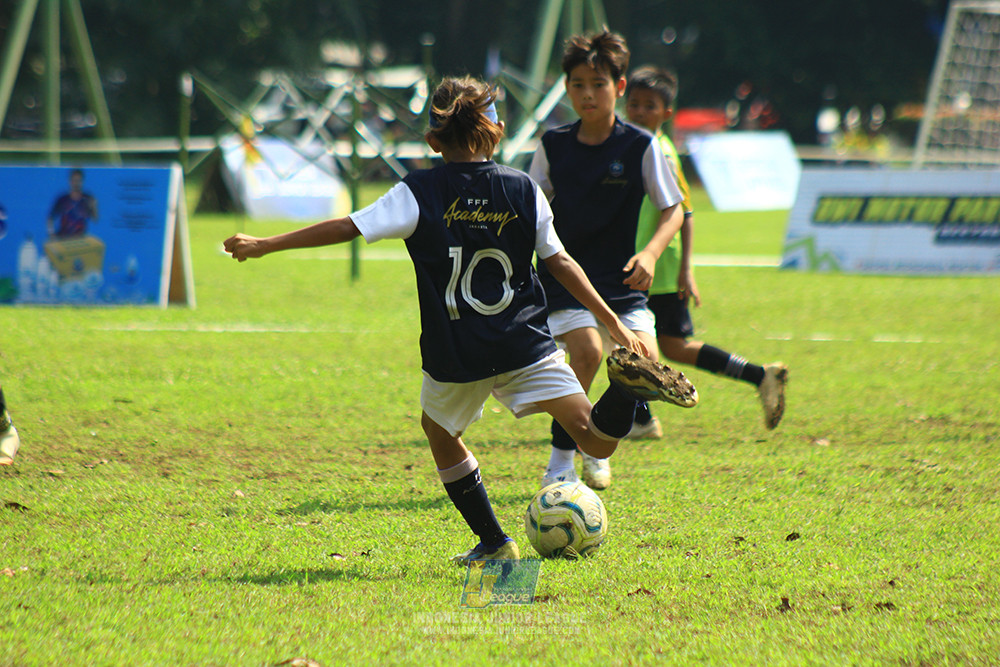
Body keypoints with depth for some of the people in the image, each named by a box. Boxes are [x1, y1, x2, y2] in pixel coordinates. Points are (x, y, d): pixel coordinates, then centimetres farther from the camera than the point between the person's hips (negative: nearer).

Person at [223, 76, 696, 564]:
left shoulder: (418, 194, -3)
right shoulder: (523, 190, 4)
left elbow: (347, 228, -7)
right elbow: (560, 263, 6)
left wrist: (265, 245, -1)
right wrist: (614, 324, 12)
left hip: (454, 355, -1)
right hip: (525, 345, 1)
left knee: (439, 431, 28)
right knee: (597, 443, -1)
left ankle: (493, 542, 23)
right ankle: (626, 383, -33)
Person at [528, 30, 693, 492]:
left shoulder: (640, 147, -4)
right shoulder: (554, 146, 2)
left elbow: (673, 211, 0)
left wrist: (650, 253, -17)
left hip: (620, 281, 1)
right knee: (588, 350, -26)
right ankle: (561, 458, -10)